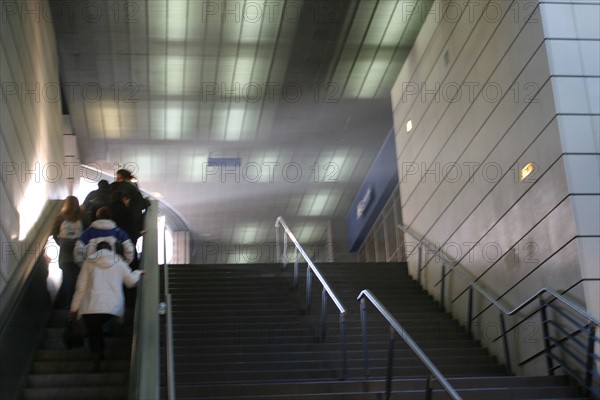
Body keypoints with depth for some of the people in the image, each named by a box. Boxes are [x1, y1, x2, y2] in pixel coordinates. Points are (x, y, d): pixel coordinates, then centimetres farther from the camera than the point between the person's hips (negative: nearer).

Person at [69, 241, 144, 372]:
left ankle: (96, 363, 0)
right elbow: (131, 281, 24)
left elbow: (81, 288, 5)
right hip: (113, 307, 1)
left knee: (93, 333, 10)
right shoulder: (119, 263, 12)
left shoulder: (89, 262, 9)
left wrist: (74, 308, 10)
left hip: (91, 308, -1)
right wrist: (137, 273, 45)